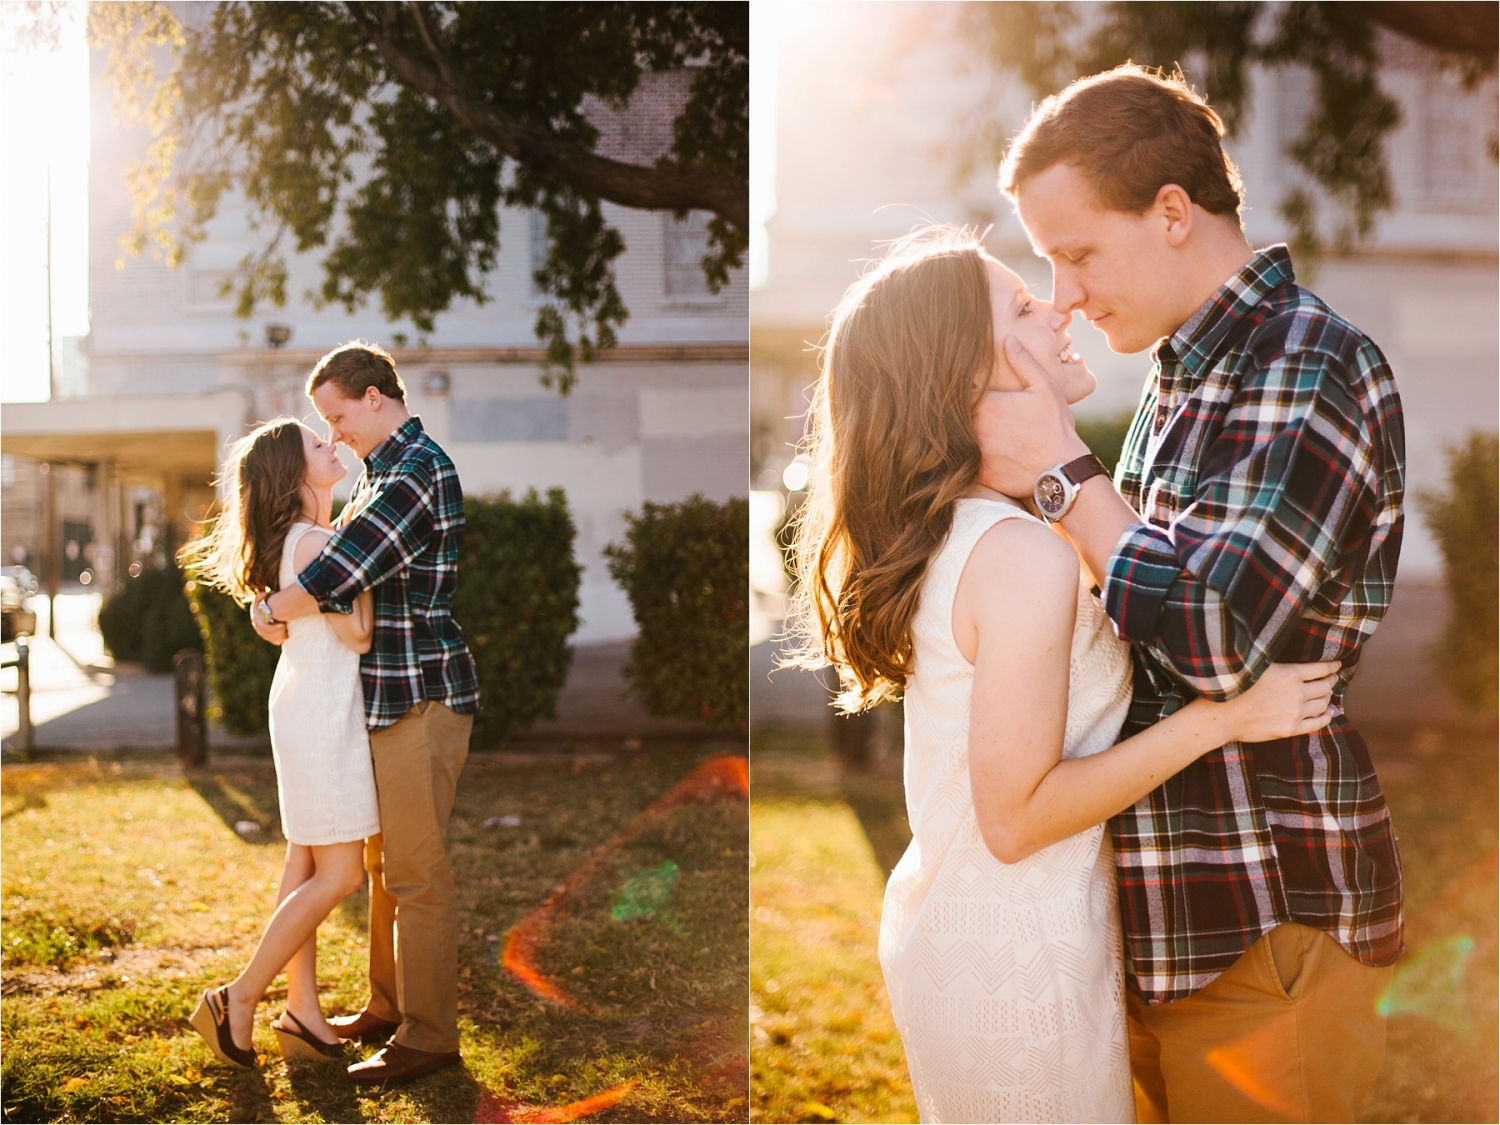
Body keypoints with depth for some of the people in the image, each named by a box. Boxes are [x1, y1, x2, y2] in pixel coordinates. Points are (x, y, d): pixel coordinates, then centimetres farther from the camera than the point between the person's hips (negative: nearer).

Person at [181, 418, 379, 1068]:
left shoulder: (306, 537, 12)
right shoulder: (314, 541, -17)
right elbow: (355, 633, -18)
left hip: (305, 706, 10)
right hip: (322, 713, -10)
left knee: (307, 866, 10)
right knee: (340, 875, -4)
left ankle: (302, 1014, 15)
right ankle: (238, 1001, 3)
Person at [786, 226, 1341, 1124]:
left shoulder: (942, 531, 3)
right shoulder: (1027, 556, -26)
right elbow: (1016, 819, -24)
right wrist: (1221, 717, -21)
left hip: (939, 922, 9)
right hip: (1018, 960, -9)